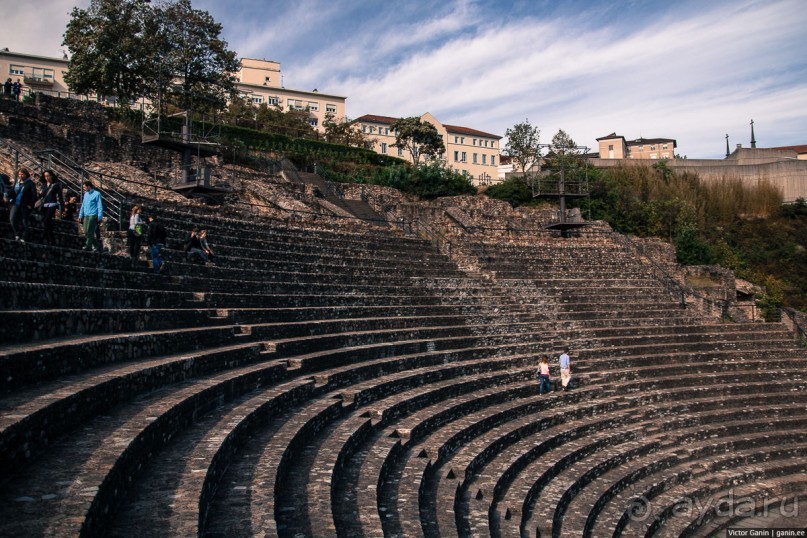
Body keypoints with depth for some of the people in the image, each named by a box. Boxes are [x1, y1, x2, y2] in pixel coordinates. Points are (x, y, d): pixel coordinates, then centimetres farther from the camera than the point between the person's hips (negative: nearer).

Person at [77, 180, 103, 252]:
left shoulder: (97, 194, -3)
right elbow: (83, 205, 24)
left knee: (90, 231, -11)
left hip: (93, 215, -7)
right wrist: (80, 215, 19)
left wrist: (99, 216, -14)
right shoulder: (85, 194, 19)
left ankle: (88, 246, -9)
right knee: (86, 232, 4)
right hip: (86, 215, 7)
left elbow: (100, 206, -6)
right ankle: (97, 245, 11)